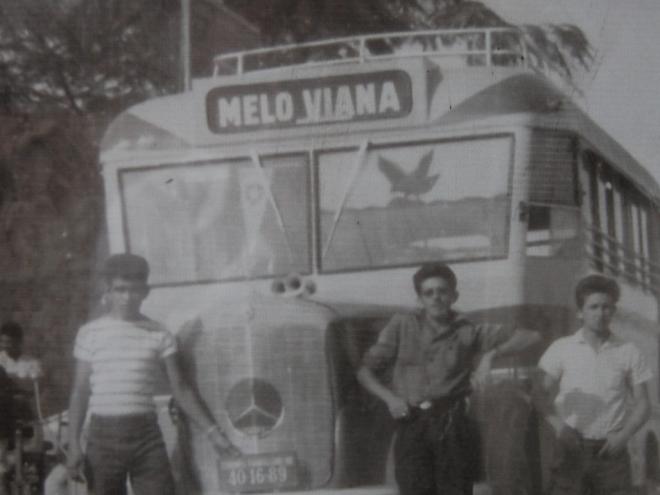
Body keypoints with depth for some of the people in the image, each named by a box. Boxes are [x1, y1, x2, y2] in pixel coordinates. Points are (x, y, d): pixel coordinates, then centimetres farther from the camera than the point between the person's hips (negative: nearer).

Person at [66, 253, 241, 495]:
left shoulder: (158, 335, 6)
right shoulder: (90, 333, 4)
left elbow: (180, 389, 9)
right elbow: (80, 392, 5)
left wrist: (212, 431, 3)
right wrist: (73, 443, -3)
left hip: (146, 434, 1)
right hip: (103, 435, -1)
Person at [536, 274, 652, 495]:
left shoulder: (628, 353, 5)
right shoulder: (561, 349, 5)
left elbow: (642, 404, 9)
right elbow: (544, 396, 5)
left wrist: (623, 435, -8)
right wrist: (559, 425, -13)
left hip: (610, 449, 1)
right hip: (572, 448, -1)